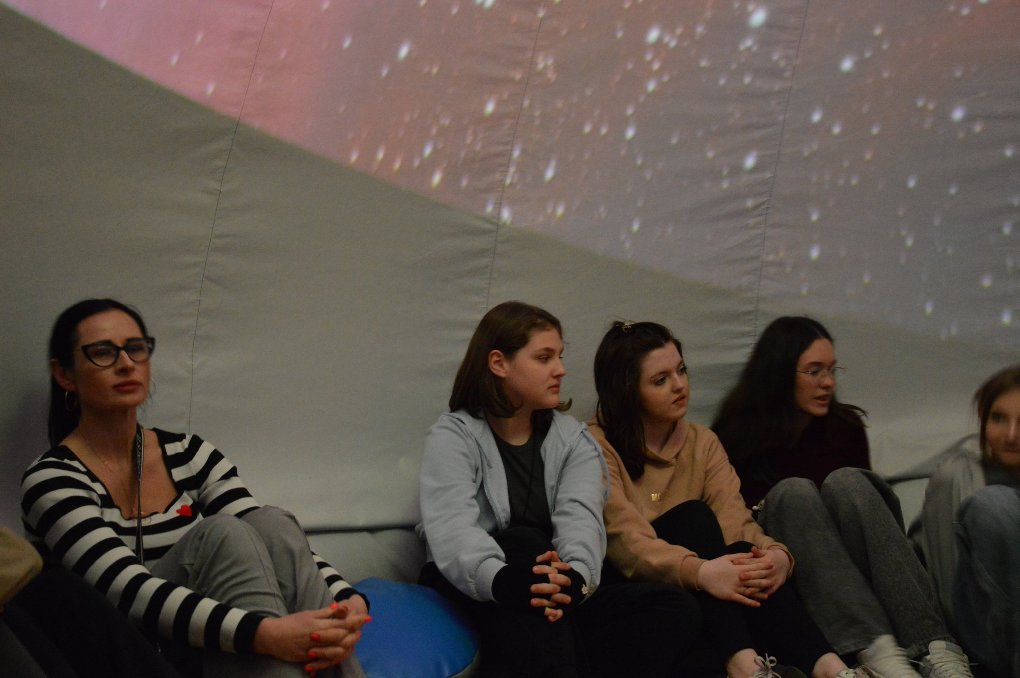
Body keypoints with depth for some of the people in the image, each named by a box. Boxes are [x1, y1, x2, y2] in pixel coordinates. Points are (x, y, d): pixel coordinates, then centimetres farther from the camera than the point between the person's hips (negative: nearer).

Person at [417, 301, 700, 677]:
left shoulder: (574, 439, 10)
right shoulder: (453, 436, -2)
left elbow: (581, 520, -11)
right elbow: (451, 529, -22)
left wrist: (574, 576, -36)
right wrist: (503, 579, -45)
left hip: (554, 602, 4)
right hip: (471, 595, -4)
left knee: (677, 608, -20)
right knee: (522, 541, -34)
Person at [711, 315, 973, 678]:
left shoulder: (846, 426, 10)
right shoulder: (736, 438, 2)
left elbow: (865, 495, 12)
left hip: (853, 565, 2)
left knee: (845, 481, -26)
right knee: (794, 490, -29)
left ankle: (933, 647, -44)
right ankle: (875, 647, -48)